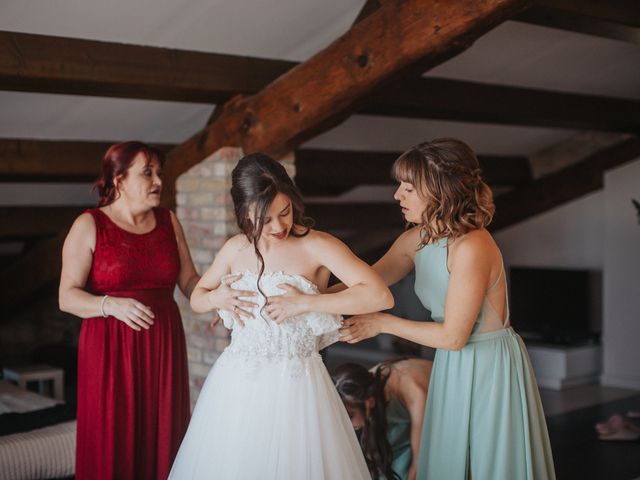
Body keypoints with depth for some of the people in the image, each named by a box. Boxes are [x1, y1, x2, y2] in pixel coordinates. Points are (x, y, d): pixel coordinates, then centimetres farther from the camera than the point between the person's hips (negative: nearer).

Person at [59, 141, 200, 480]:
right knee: (112, 446, -1)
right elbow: (67, 297, -7)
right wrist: (111, 305, -23)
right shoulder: (89, 225, -3)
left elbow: (189, 280, 11)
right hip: (111, 350, -3)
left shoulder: (168, 222, 9)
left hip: (164, 349, 4)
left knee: (162, 440, 5)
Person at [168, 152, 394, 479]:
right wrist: (216, 298, -4)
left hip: (295, 385, -4)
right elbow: (196, 297, 19)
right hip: (237, 385, 4)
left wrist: (305, 302, -21)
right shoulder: (235, 249, 4)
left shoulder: (317, 246, -11)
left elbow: (380, 296, -21)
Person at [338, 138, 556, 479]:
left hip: (491, 367, -7)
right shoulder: (416, 239, -3)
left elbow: (453, 336, -23)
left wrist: (383, 323, -17)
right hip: (452, 367, 8)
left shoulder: (471, 247, -27)